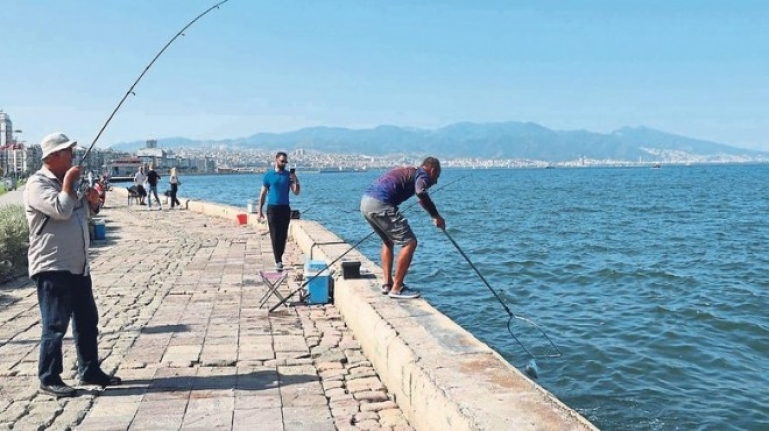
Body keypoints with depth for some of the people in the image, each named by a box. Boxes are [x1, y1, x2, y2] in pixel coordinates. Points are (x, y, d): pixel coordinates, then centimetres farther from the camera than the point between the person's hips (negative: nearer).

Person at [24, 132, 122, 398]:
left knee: (87, 321, 13)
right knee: (55, 325, -3)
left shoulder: (68, 181, 15)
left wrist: (93, 199, 3)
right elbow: (61, 210, -25)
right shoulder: (38, 183, -11)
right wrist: (68, 182, -13)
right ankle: (49, 379, 8)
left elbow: (89, 210, 26)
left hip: (78, 266, 9)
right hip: (52, 267, -9)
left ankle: (89, 371, 24)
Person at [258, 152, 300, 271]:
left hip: (285, 208, 3)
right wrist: (260, 211, -1)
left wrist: (296, 182, -18)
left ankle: (279, 258, 18)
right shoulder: (268, 175, -1)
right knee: (275, 236, -6)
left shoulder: (289, 175, 5)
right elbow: (263, 193, 2)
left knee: (283, 235, 5)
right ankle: (278, 261, -7)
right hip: (272, 208, -2)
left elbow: (296, 192, 1)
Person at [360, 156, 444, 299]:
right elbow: (421, 193, -18)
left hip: (365, 200, 9)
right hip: (380, 204, -9)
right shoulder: (423, 174, 4)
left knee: (388, 241, 28)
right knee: (410, 242, -3)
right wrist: (436, 216, -11)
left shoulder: (407, 171, 29)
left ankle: (387, 283, 26)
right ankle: (397, 289, 0)